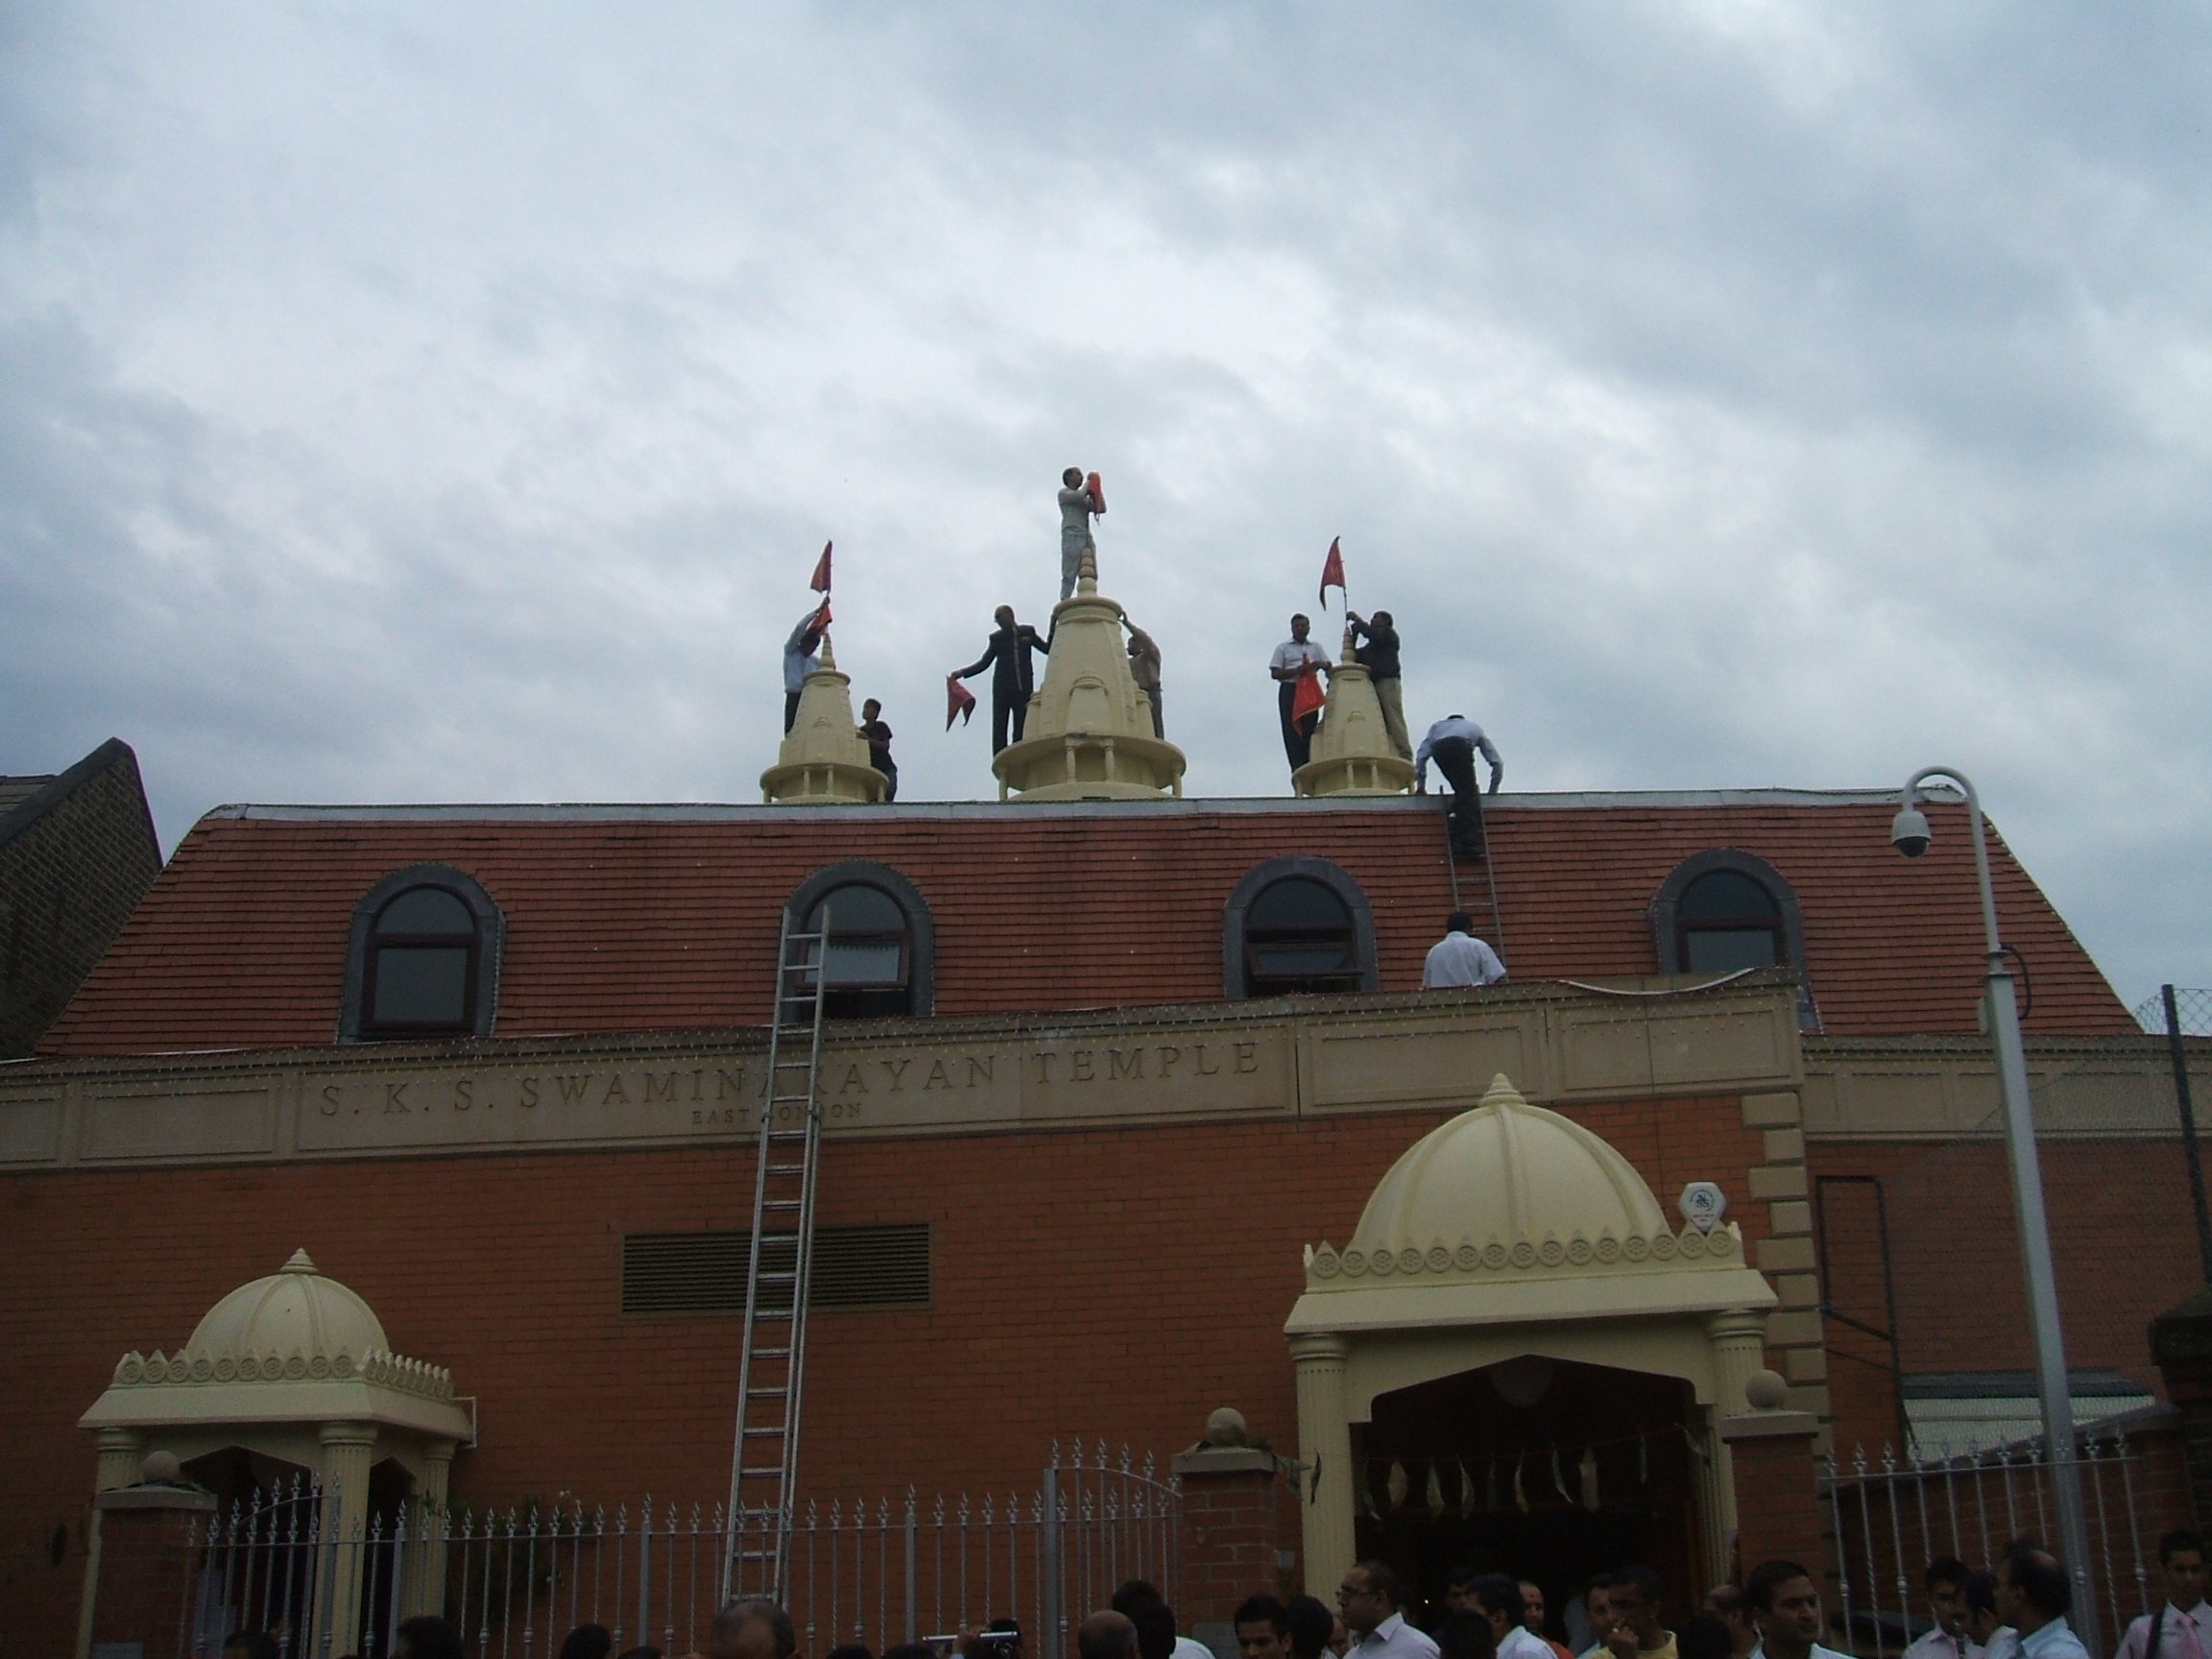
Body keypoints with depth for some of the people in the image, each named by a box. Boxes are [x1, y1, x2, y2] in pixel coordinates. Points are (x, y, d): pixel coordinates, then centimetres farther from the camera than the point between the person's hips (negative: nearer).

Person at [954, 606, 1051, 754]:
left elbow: (1048, 649, 13)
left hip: (1023, 687, 0)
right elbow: (984, 663, 9)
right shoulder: (996, 638, 11)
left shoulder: (1027, 632, 11)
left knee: (1021, 731, -5)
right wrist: (962, 673, -3)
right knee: (999, 728, -7)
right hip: (1002, 687, 0)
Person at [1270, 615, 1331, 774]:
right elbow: (1275, 673, 3)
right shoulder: (1283, 648, 12)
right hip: (1289, 690, -2)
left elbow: (1328, 665, 9)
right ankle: (1298, 768, -15)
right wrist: (1296, 671, -14)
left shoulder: (1315, 647, 20)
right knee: (1291, 729, -11)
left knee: (1309, 728, -5)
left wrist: (1321, 664, -16)